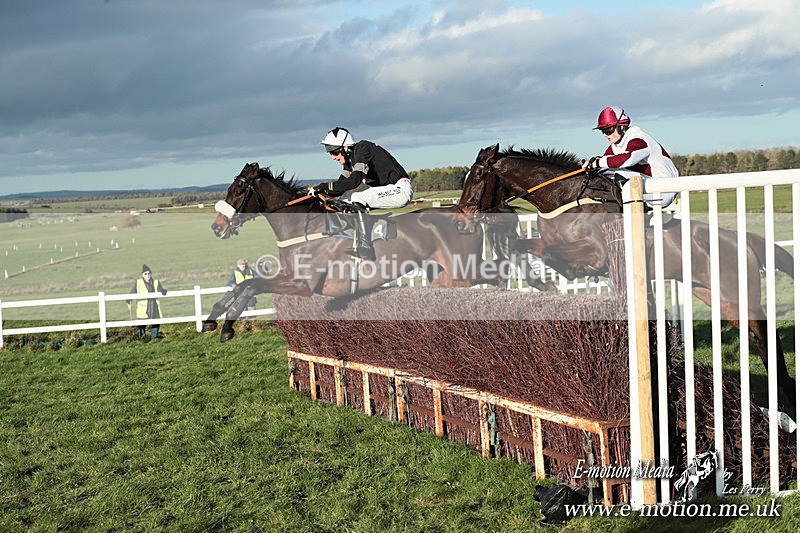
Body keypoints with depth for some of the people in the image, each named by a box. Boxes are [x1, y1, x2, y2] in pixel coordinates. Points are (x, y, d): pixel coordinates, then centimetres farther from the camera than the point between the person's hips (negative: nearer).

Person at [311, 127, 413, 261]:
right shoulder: (349, 158, 9)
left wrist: (324, 186, -29)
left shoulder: (362, 149, -19)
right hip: (385, 189, 10)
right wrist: (320, 191, -8)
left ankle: (366, 249, -17)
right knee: (346, 200, 3)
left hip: (401, 189, -10)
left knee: (357, 199, -23)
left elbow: (354, 180, -31)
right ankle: (359, 248, 0)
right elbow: (341, 187, 9)